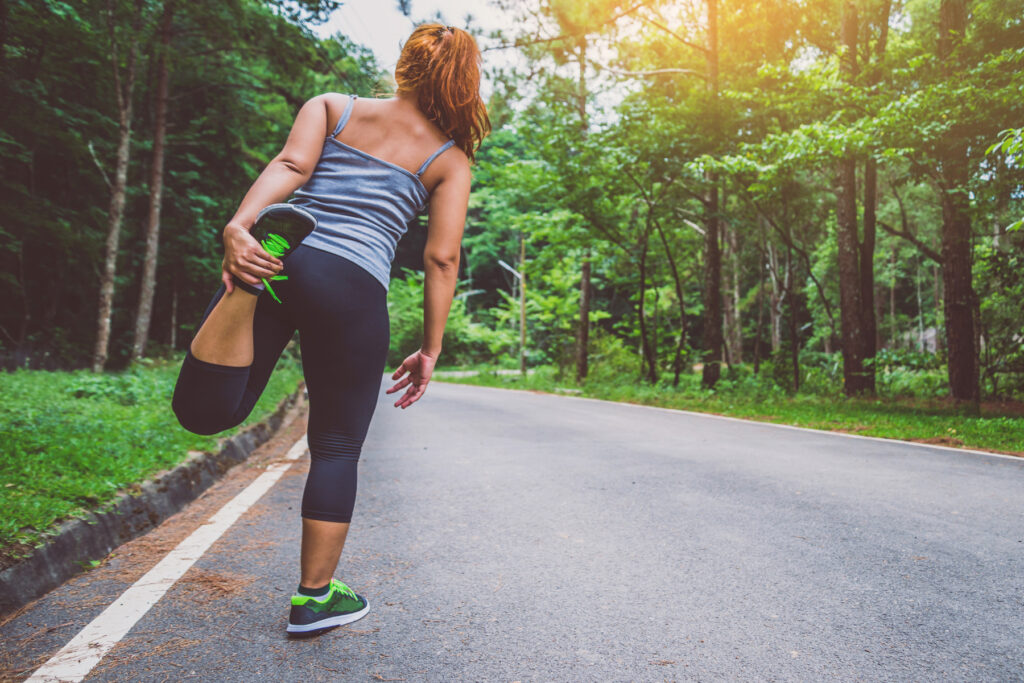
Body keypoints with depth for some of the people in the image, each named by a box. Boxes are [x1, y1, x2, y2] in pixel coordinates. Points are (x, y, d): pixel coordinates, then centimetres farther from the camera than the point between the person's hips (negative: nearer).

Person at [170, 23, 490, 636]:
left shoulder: (331, 106, 21)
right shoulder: (451, 159, 15)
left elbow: (288, 166, 1)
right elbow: (442, 258, 6)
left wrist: (239, 226, -13)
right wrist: (430, 350, 10)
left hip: (274, 258, 2)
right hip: (353, 286, -1)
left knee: (205, 410, 1)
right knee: (337, 447, 12)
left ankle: (254, 270, -24)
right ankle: (315, 596, 19)